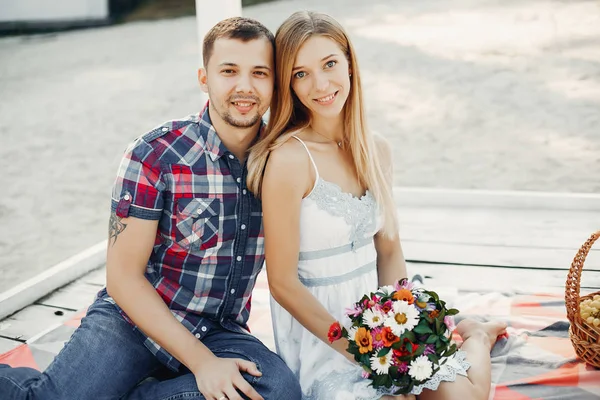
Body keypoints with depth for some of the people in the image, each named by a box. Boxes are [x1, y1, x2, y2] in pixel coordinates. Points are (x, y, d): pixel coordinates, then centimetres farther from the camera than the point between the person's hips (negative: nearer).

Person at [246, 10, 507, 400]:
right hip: (317, 335, -4)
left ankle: (476, 340, 21)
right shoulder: (289, 159, -19)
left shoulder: (377, 151, 2)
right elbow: (283, 283, -16)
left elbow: (389, 250, 9)